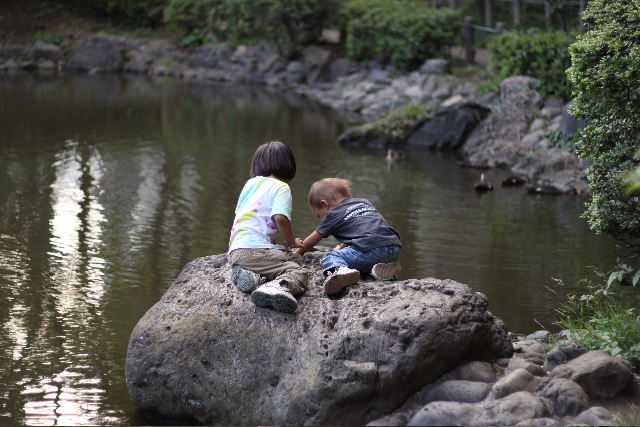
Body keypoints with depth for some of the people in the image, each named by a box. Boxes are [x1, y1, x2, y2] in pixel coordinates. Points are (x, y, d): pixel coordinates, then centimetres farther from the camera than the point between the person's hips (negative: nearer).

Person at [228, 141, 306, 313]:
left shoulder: (250, 183, 22)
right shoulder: (281, 187, 1)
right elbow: (280, 218, -15)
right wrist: (291, 242, 3)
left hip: (235, 252, 7)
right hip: (256, 251, -7)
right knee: (299, 273, -12)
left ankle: (252, 278, -8)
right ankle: (277, 287, -45)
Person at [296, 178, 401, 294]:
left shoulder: (333, 214, 12)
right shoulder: (364, 202, 30)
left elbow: (310, 242, 22)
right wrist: (341, 247, 58)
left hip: (372, 250, -7)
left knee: (330, 258, -3)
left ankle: (340, 269, -38)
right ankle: (385, 268, 2)